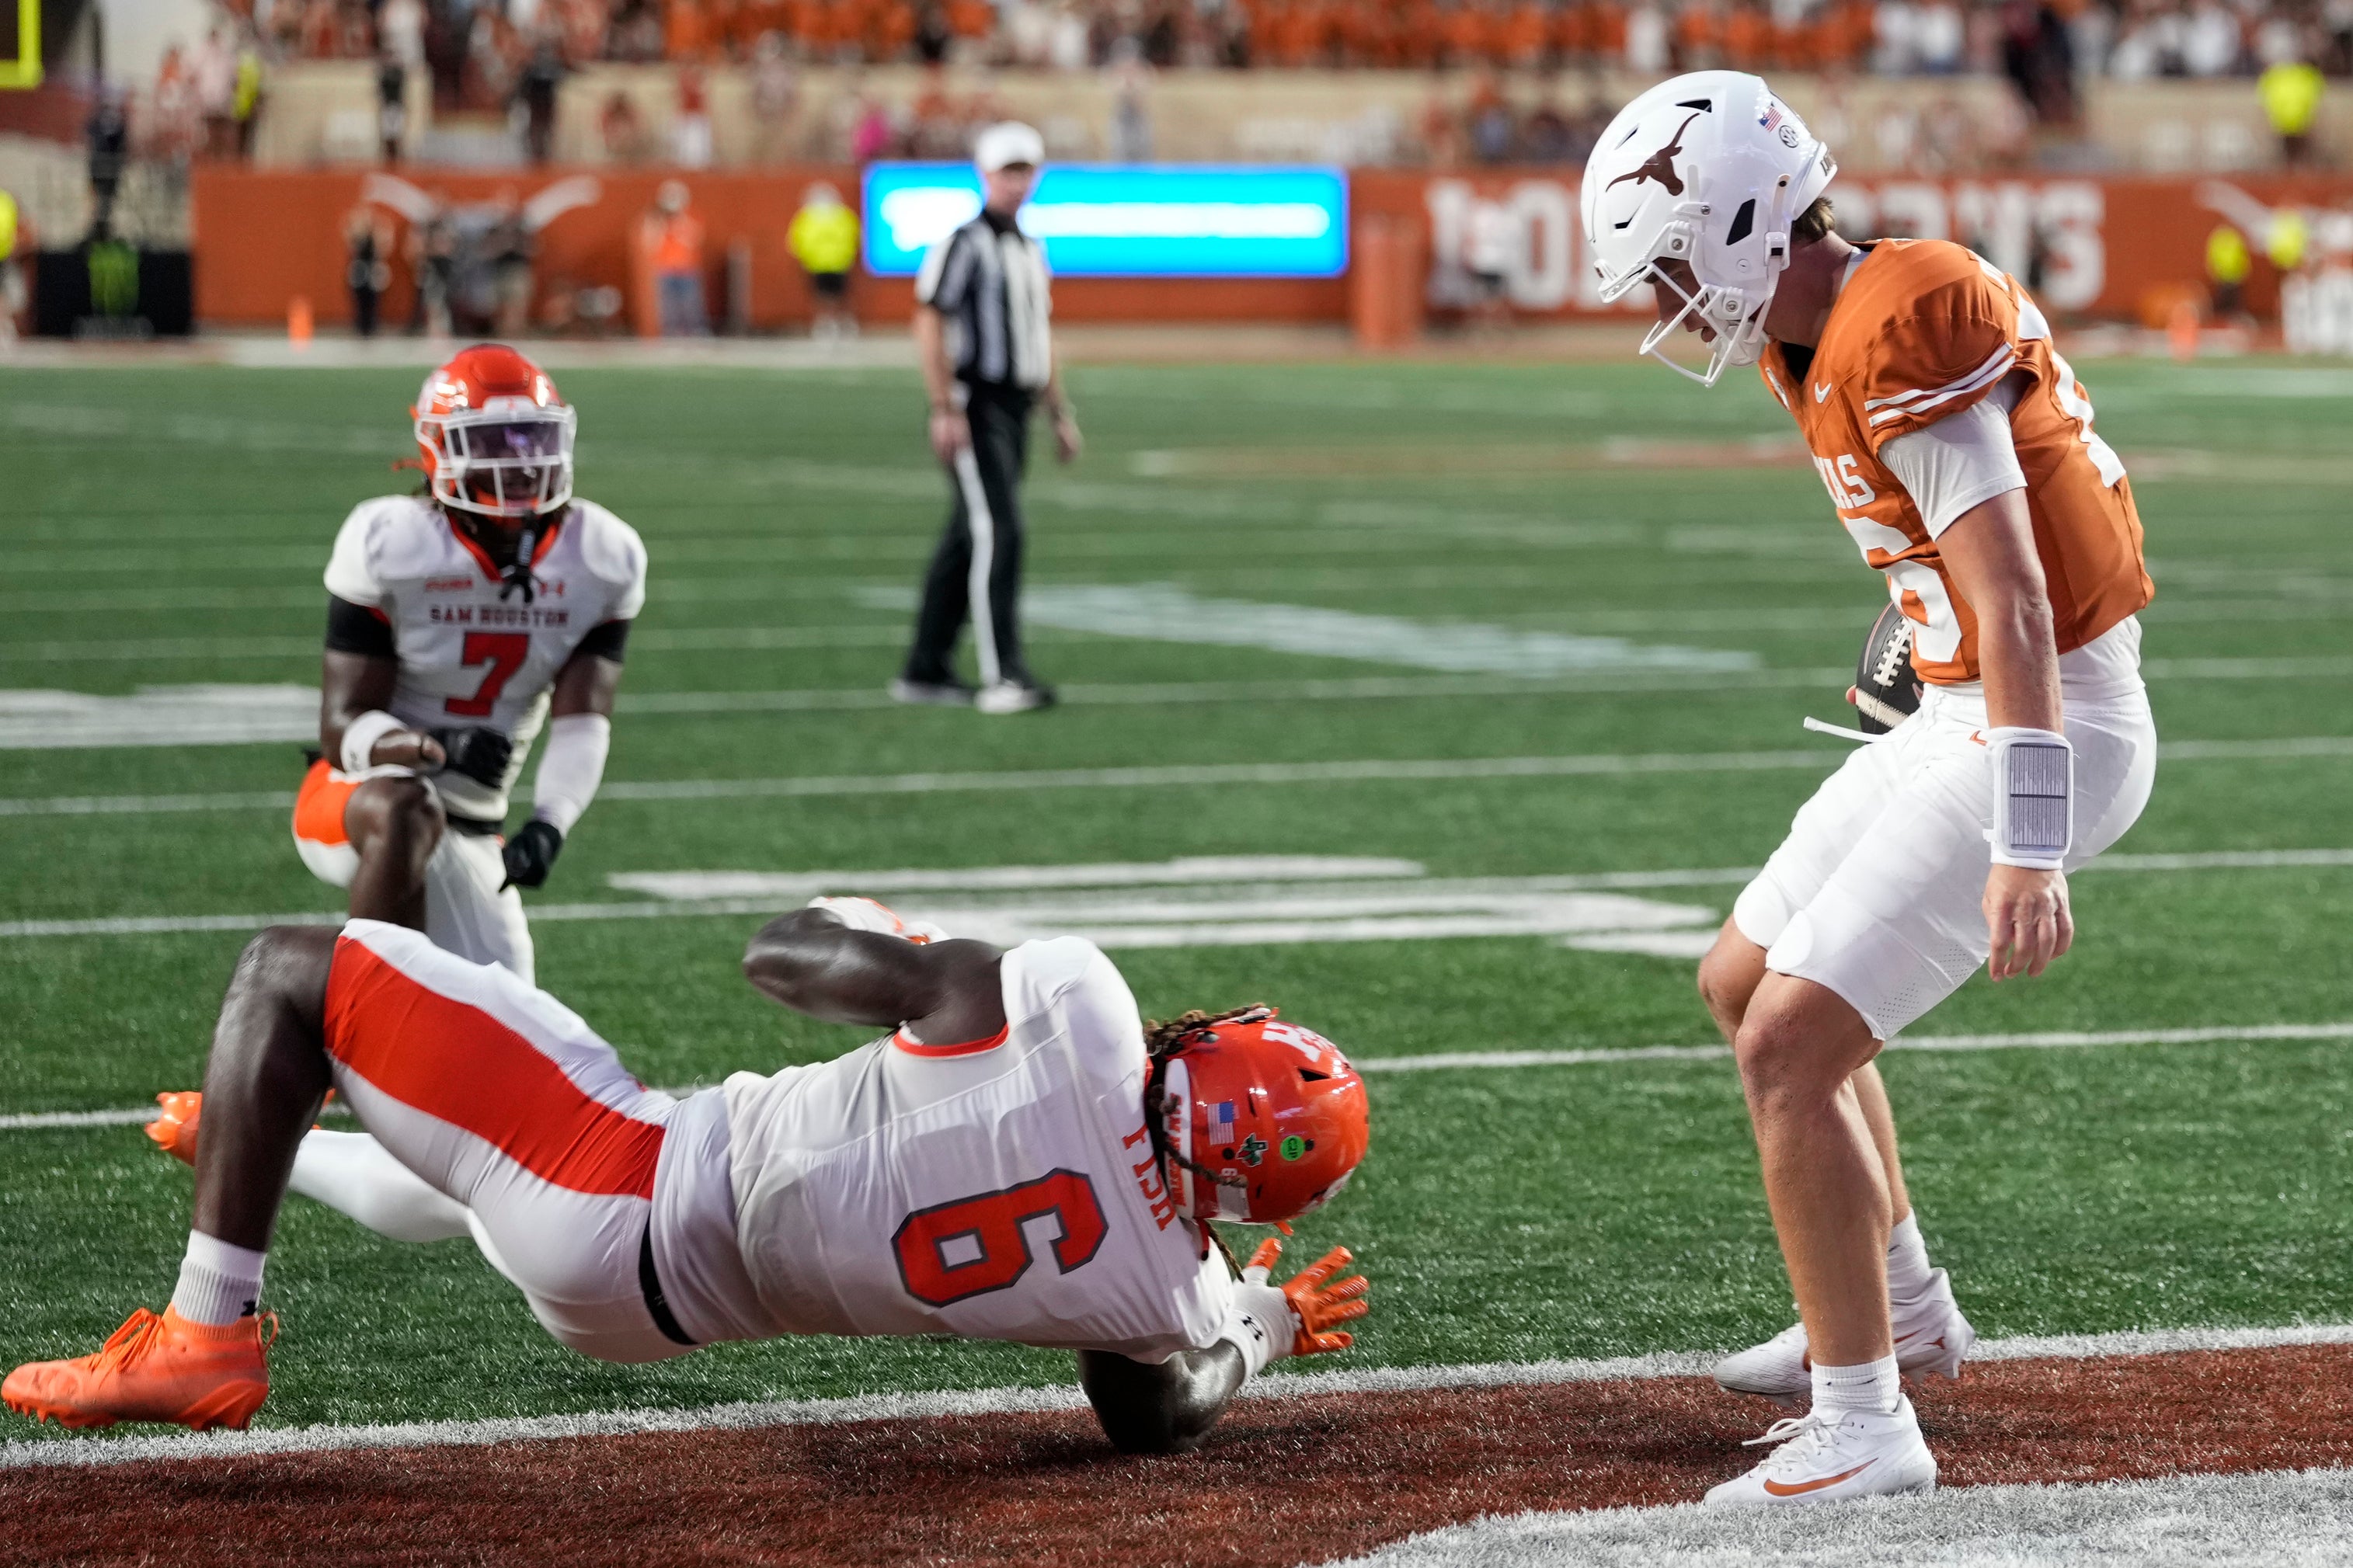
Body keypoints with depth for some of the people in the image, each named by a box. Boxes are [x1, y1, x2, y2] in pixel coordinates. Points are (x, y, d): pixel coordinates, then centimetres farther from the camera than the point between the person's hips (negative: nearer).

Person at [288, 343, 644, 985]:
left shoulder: (602, 559, -4)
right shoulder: (390, 546, -17)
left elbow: (583, 723, -10)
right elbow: (343, 727, -17)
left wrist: (549, 824, -31)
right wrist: (435, 749, -39)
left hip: (472, 831, 5)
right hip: (359, 792, -5)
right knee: (407, 809, -41)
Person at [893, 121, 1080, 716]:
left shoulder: (1030, 249, 17)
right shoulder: (965, 244, -10)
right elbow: (929, 326, -15)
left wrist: (1061, 414, 22)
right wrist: (945, 410, -20)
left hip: (1015, 408, 9)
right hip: (975, 406, -9)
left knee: (967, 541, 11)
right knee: (998, 533, -15)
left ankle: (925, 671, 18)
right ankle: (1002, 675, -19)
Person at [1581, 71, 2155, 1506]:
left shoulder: (1902, 338, -21)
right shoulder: (1828, 337, 10)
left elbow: (2016, 607, -26)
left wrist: (2026, 846, -29)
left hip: (2049, 725, -10)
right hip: (1961, 723, 10)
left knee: (1790, 1048, -12)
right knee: (1744, 983, 22)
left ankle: (1864, 1429, -5)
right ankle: (1902, 1310, 36)